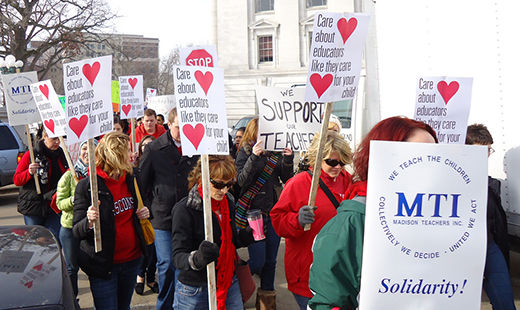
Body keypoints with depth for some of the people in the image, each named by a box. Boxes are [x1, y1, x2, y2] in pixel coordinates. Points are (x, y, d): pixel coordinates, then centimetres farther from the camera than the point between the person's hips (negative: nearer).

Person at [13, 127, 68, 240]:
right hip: (33, 206, -3)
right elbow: (16, 180, -3)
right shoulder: (31, 155, -6)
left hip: (54, 206, 4)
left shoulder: (61, 155, 8)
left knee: (56, 241, -2)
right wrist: (29, 173, -21)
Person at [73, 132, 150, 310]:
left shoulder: (130, 180, 6)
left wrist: (143, 214, 2)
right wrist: (89, 222, -33)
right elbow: (77, 232, -12)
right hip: (103, 265, -6)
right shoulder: (87, 186, -14)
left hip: (132, 260, 6)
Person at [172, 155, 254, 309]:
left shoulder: (229, 203, 3)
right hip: (195, 293, -5)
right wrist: (197, 258, -41)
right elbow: (178, 256, -20)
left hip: (229, 285, 5)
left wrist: (243, 237, -5)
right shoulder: (184, 209, -17)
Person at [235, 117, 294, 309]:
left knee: (270, 260, 11)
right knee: (258, 262, -6)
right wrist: (254, 157, -23)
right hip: (253, 212, -4)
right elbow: (242, 181, -14)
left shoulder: (276, 151, 7)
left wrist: (287, 160, -10)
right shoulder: (245, 151, -3)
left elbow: (287, 180, 6)